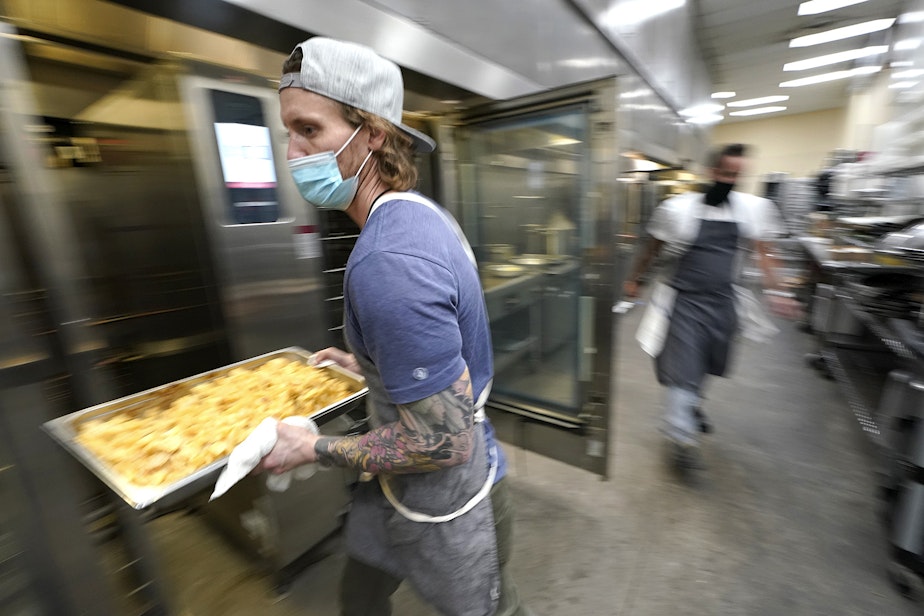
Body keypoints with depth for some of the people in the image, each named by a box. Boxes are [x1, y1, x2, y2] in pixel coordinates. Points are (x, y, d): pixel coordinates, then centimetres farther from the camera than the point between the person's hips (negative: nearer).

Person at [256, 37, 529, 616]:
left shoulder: (388, 260, -34)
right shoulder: (423, 215, -1)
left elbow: (445, 441, -30)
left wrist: (313, 449, -18)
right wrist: (368, 365, 13)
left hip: (445, 502, -9)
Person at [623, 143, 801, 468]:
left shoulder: (755, 209, 2)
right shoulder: (678, 209, -7)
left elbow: (763, 254, 7)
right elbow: (652, 249, 3)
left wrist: (775, 290, -4)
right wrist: (633, 280, 9)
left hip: (723, 301, 5)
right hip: (684, 299, -4)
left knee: (705, 362, 20)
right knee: (682, 366, -4)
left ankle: (692, 403, 49)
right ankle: (683, 438, 8)